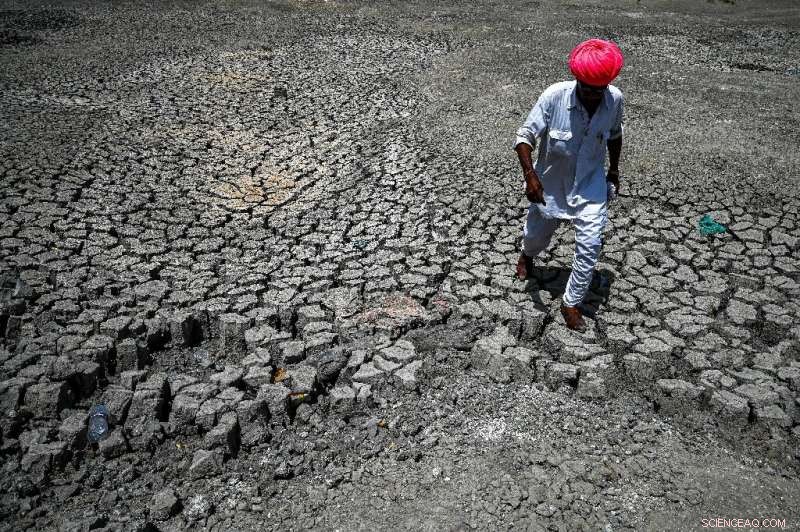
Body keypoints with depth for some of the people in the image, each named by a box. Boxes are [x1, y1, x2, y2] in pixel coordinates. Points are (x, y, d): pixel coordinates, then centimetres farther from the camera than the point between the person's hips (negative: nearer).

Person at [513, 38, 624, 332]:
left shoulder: (615, 99, -14)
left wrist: (613, 170, 12)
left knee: (590, 246, -6)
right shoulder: (554, 96, -25)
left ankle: (571, 303, 11)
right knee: (536, 235, 19)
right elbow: (525, 136, -20)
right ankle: (527, 255, 58)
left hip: (591, 185, 1)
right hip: (550, 183, -1)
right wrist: (530, 174, -33)